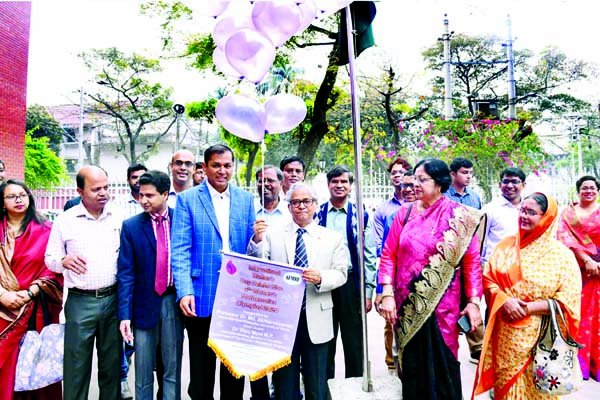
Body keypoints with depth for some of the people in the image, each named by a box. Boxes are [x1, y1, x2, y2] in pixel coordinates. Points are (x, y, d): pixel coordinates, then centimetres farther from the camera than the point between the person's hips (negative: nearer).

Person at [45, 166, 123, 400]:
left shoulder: (120, 217, 2)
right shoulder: (65, 220, -1)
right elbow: (50, 258, 5)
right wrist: (64, 261, -18)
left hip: (114, 299, 1)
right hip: (80, 301, -1)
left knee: (112, 363, 13)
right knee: (76, 365, 7)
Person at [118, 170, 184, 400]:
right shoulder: (131, 226, -1)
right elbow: (125, 273, -2)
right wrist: (124, 314, -7)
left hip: (174, 302, 0)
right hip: (145, 304, 0)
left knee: (173, 370, 11)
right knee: (143, 373, 11)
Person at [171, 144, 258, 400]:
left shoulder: (246, 200, 8)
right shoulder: (187, 199, -1)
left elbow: (251, 247, 9)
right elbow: (180, 249, -8)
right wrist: (184, 291, -18)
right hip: (202, 299, -2)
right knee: (202, 370, 14)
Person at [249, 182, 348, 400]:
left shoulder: (333, 237, 5)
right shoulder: (272, 234, 4)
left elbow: (341, 274, -1)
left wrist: (320, 278, -21)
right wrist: (257, 241, -22)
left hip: (316, 319, 0)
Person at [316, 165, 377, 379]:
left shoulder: (361, 216, 2)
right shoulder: (318, 214, 4)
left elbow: (369, 256, 1)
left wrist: (368, 292, -3)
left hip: (351, 284, -1)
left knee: (354, 344, 10)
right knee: (325, 343, 13)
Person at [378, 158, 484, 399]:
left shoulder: (460, 216, -4)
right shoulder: (405, 212, 1)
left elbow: (472, 262, -3)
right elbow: (388, 255, -1)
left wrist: (473, 301, -8)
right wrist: (387, 294, -7)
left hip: (442, 305, -2)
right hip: (408, 305, 2)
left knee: (442, 364, 11)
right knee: (412, 365, 13)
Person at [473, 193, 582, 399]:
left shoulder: (562, 254, -6)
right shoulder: (506, 245, 2)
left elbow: (569, 300, -10)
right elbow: (488, 278, 3)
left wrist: (529, 308, -18)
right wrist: (505, 301, -15)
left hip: (539, 337, -2)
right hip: (505, 335, 2)